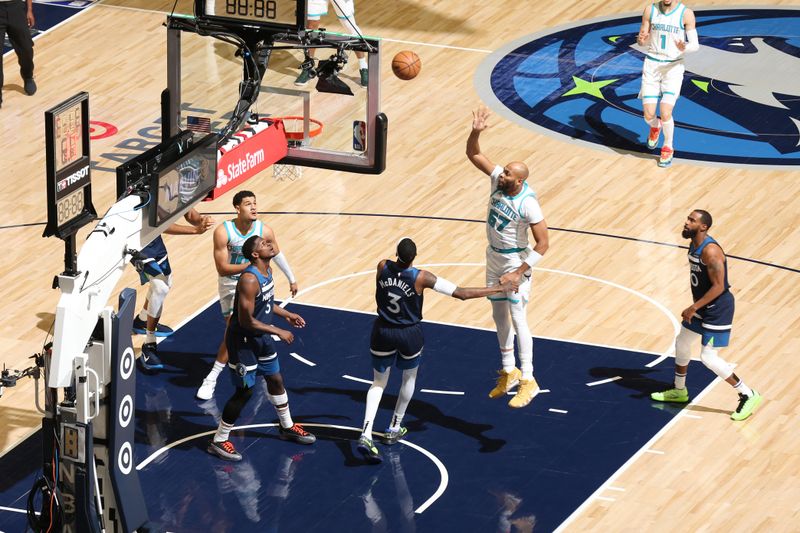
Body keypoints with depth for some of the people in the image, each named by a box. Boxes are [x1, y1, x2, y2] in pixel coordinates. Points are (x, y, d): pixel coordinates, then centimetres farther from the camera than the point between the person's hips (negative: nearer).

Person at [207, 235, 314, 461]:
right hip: (243, 340, -9)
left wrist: (286, 315, 11)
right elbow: (246, 320, -29)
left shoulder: (267, 271, 0)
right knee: (245, 391, -2)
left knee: (275, 379, 22)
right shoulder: (250, 280, -30)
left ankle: (287, 427, 42)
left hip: (260, 336, 9)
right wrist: (278, 332, -22)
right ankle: (219, 441, 9)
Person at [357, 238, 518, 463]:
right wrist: (499, 289, -13)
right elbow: (461, 293, -21)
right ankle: (394, 429, 37)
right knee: (409, 378, 27)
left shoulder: (383, 267, -15)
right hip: (409, 334, -2)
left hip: (383, 332, 2)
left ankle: (366, 434, -4)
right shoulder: (421, 277, -23)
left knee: (379, 382, 15)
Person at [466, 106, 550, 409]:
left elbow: (543, 243, -25)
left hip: (515, 262, -8)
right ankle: (508, 371, 30)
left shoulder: (528, 204, -29)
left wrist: (519, 272, -27)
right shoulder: (498, 179, -12)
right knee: (499, 316, 16)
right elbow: (473, 155, -5)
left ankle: (528, 381, 2)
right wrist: (476, 132, -26)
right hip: (494, 258, 8)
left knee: (518, 319, -6)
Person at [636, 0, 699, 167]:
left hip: (673, 67, -2)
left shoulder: (686, 13, -10)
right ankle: (655, 127, 36)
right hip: (652, 65, 2)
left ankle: (668, 148, 13)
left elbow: (695, 45, -7)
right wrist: (641, 40, -18)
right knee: (649, 115, -2)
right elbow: (644, 41, 7)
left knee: (665, 114, -15)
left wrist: (685, 48, -30)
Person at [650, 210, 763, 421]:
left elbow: (718, 287, -28)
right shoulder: (694, 245, 4)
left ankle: (748, 396, -2)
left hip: (718, 309, -10)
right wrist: (696, 307, 21)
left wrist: (694, 308, -26)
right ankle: (679, 391, 41)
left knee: (709, 357, -12)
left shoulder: (710, 251, -26)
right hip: (703, 307, 10)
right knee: (682, 344, 21)